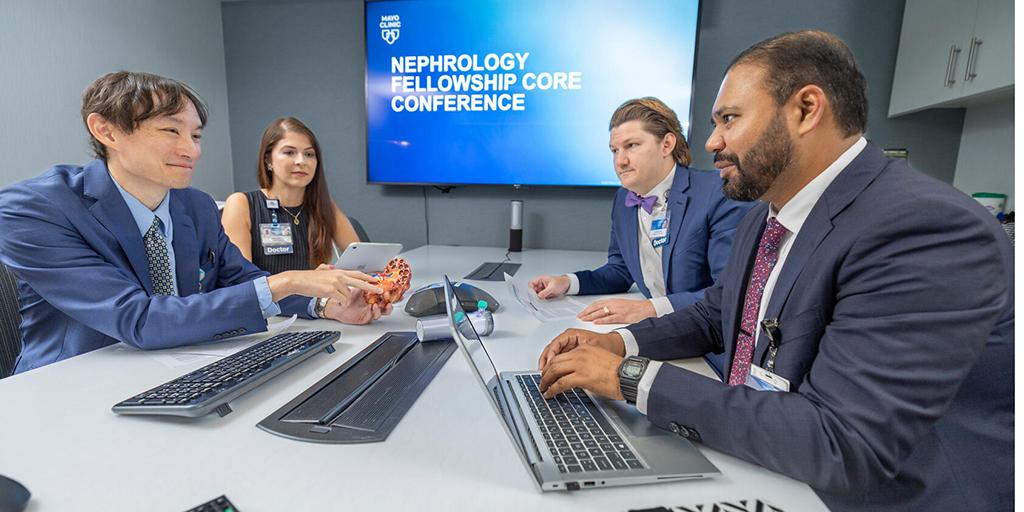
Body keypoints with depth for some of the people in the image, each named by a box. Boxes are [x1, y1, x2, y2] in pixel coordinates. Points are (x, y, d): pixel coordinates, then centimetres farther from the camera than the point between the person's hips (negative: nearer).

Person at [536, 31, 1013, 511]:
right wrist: (621, 343, -6)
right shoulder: (762, 217, 1)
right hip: (752, 464, 6)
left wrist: (634, 376, -25)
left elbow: (840, 446, -28)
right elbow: (712, 317, 11)